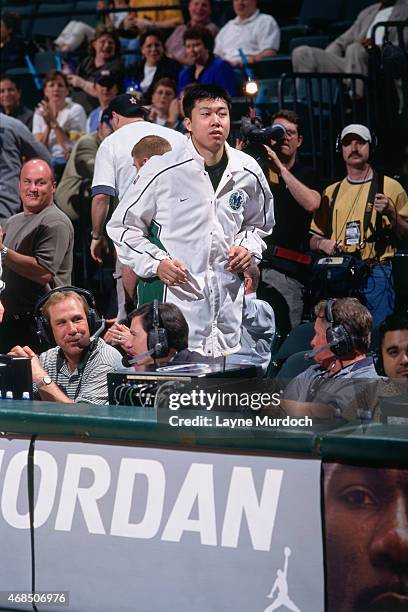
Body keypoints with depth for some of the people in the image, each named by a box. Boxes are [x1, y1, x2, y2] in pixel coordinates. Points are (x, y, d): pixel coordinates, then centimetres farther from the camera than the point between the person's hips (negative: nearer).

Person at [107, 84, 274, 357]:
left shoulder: (248, 173, 8)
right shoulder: (164, 171, -5)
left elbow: (259, 224, 27)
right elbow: (122, 226, 3)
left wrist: (248, 247, 6)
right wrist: (156, 262, -9)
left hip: (227, 300, 4)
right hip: (173, 296, -4)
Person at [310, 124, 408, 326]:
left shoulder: (390, 187, 6)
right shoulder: (331, 193, 16)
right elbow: (314, 239, 20)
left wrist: (391, 214, -13)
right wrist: (322, 243, -3)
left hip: (376, 276, -3)